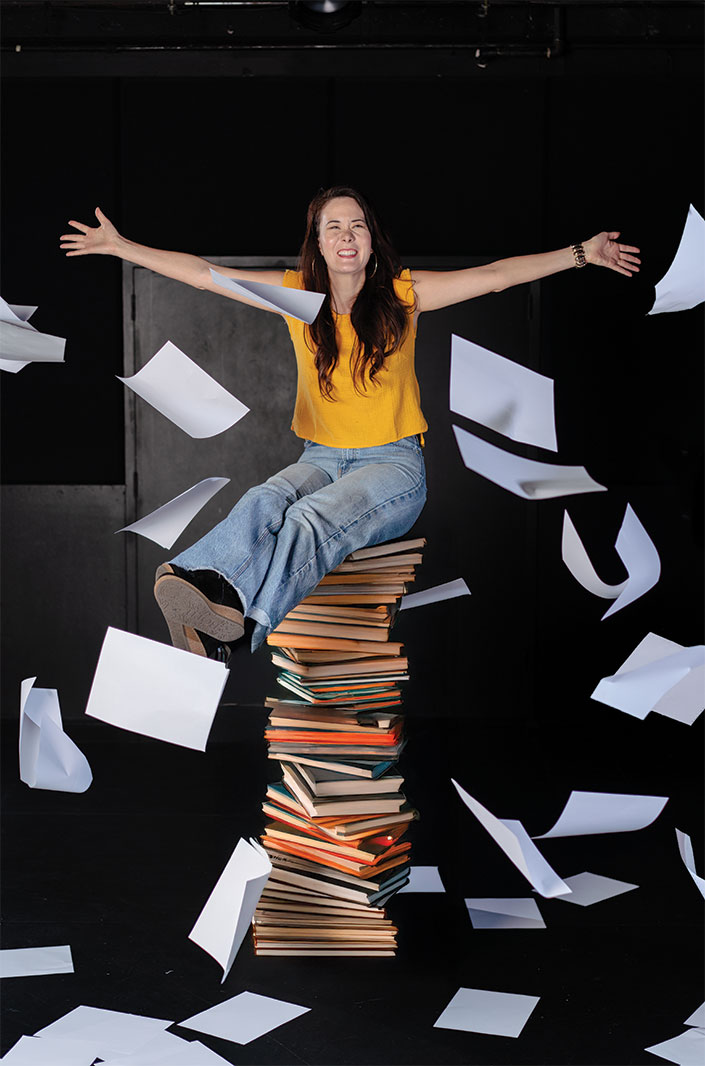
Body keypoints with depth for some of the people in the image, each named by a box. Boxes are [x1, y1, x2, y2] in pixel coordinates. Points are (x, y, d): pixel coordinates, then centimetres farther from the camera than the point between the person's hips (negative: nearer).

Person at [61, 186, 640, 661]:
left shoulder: (403, 293, 2)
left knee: (314, 518, -34)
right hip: (321, 460, 3)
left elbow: (494, 275, -3)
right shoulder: (297, 294, 7)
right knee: (262, 504, -32)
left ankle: (227, 614, -61)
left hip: (393, 464, -3)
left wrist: (582, 253, -11)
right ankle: (204, 587, -60)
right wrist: (121, 247, 8)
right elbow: (205, 274, 9)